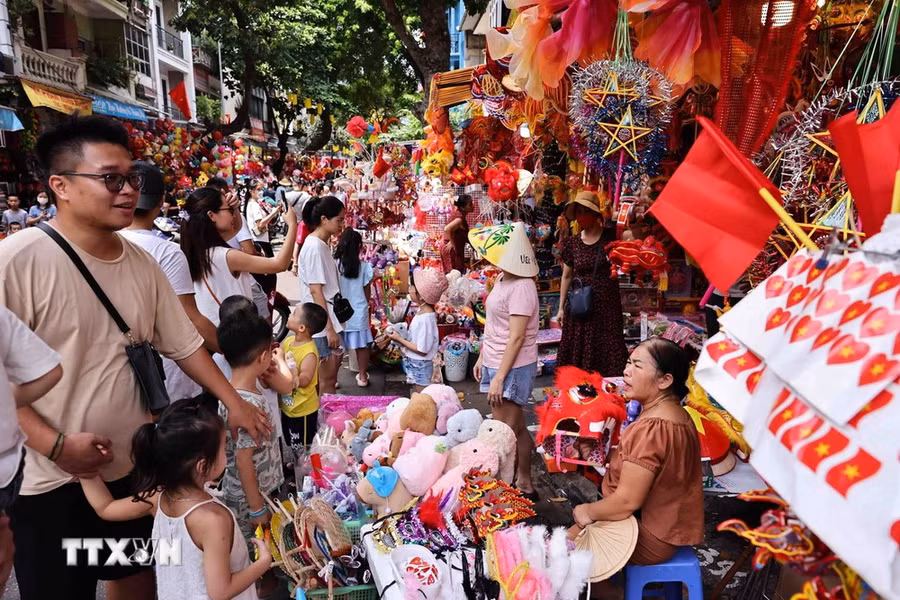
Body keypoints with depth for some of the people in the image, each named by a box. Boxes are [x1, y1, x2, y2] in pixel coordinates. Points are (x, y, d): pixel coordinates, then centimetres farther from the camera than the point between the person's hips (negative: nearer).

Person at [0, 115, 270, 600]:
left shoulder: (141, 264, 2)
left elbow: (184, 344, 8)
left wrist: (232, 401, 4)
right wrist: (55, 444, -21)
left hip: (137, 466, 6)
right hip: (52, 480, -5)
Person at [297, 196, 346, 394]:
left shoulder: (323, 244, 10)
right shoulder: (314, 246, -18)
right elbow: (315, 291, -21)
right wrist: (329, 328, -21)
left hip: (330, 319, 9)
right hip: (322, 323, -9)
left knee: (329, 375, 18)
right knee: (327, 378, 2)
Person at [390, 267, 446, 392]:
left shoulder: (426, 318, -28)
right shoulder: (422, 310, -1)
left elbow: (422, 350, -24)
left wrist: (399, 339, -17)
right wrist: (402, 336, 0)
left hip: (421, 366, -9)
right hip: (415, 363, 9)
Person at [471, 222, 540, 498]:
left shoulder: (521, 287, -21)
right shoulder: (502, 279, 7)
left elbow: (517, 338, -22)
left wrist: (499, 378, -20)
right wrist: (482, 358, 17)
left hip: (513, 369, -9)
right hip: (496, 364, 9)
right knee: (516, 428, 19)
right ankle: (524, 484, 33)